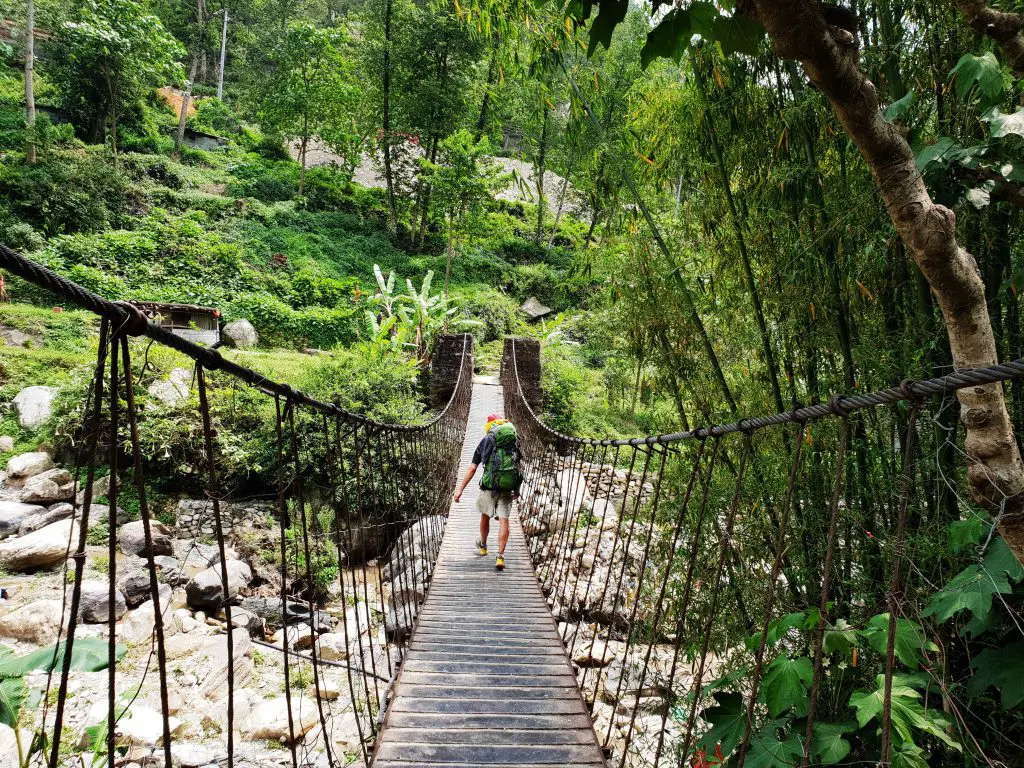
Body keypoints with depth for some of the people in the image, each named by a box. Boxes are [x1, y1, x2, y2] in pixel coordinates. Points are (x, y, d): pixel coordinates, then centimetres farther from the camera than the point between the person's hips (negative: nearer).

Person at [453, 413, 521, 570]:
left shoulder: (485, 441, 4)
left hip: (489, 485, -1)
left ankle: (483, 546, 40)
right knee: (503, 520, 2)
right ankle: (500, 556, -5)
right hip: (508, 486, 1)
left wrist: (460, 489, 4)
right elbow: (518, 467, 14)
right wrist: (517, 490, 23)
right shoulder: (514, 441, 10)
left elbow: (472, 469, 1)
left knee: (485, 516, 20)